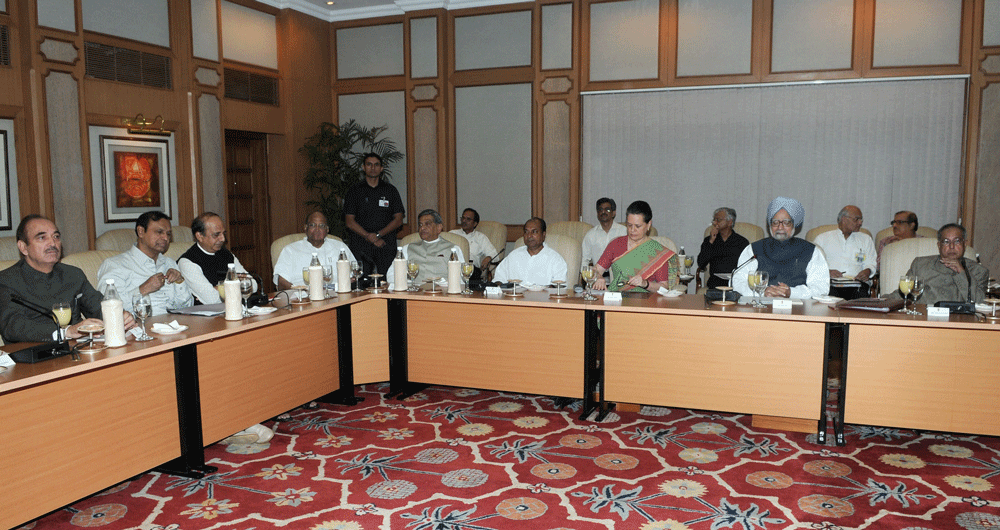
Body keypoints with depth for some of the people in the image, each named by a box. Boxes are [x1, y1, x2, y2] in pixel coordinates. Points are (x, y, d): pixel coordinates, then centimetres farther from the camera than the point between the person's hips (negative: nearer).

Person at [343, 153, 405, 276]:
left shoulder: (391, 190, 13)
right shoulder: (354, 191, 10)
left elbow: (398, 220, 7)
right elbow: (349, 222, 3)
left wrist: (378, 234, -6)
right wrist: (370, 237, -8)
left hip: (387, 244, 1)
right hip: (361, 245, -1)